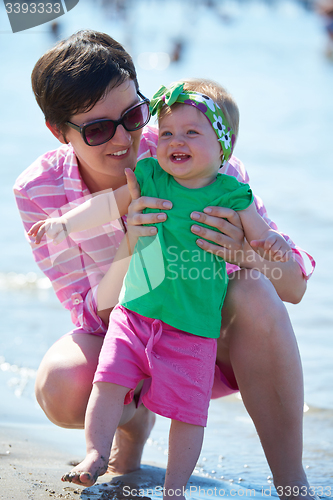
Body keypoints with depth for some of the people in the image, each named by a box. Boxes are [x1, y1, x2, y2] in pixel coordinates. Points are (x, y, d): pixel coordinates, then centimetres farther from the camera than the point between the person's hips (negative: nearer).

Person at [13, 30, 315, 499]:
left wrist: (245, 252, -43)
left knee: (254, 294, -34)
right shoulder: (39, 191, -17)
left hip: (213, 340, -1)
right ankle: (134, 417, 7)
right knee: (59, 386, -31)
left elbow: (294, 286, -18)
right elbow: (94, 316, -17)